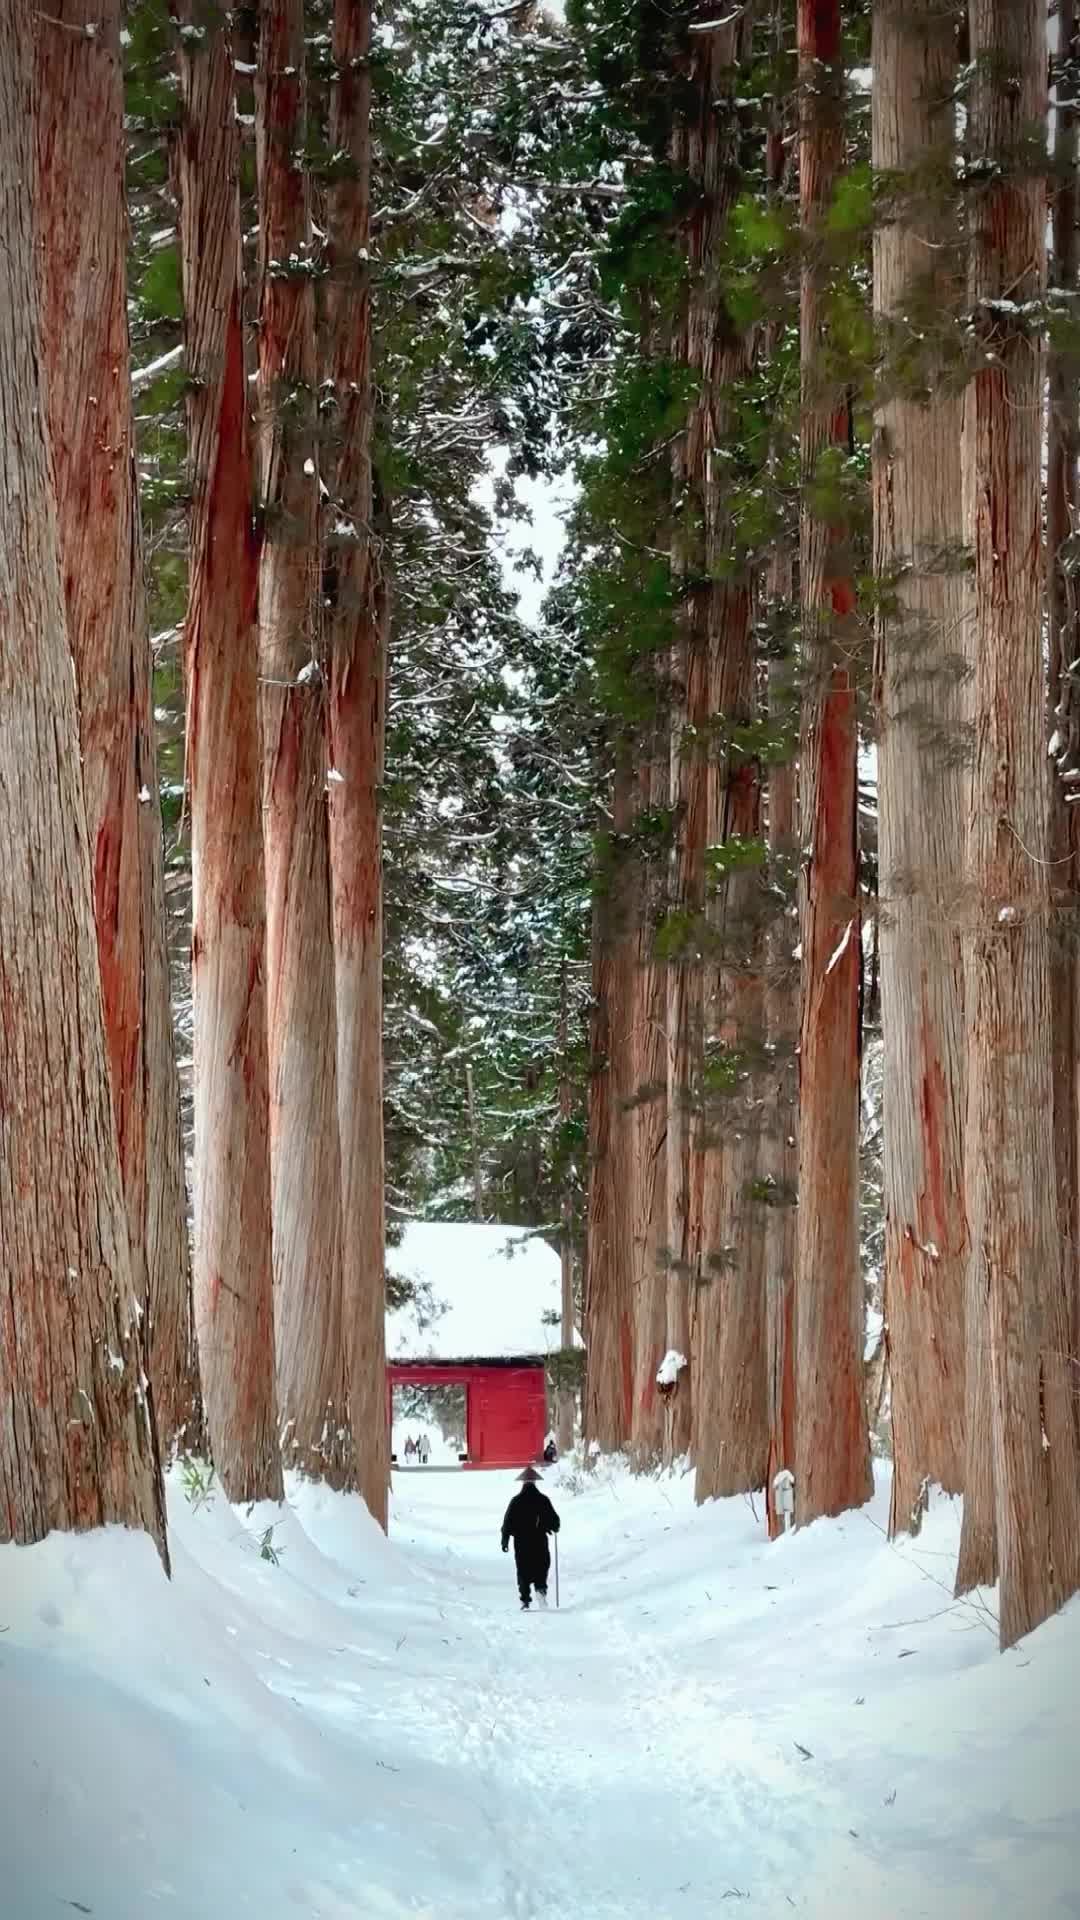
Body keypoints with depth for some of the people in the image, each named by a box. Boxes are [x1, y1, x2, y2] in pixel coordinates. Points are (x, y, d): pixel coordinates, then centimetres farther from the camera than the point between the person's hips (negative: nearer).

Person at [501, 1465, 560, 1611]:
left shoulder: (516, 1501, -2)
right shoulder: (543, 1500, -2)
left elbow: (508, 1522, -2)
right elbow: (554, 1519, 0)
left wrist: (505, 1540, 5)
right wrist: (554, 1527, 23)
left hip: (521, 1542, 0)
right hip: (540, 1540, 0)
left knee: (523, 1571, 5)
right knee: (541, 1567, 9)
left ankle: (525, 1600, -2)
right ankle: (541, 1588, -16)